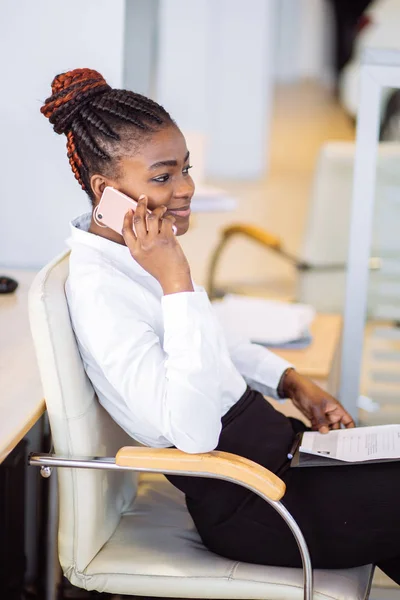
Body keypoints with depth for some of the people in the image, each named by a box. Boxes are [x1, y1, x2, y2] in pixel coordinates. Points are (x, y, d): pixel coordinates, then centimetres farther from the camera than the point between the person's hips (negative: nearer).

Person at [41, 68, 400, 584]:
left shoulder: (138, 251, 6)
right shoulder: (98, 289, -23)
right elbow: (193, 432, -30)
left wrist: (290, 381, 9)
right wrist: (175, 281, -30)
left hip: (264, 433, 9)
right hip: (240, 505, -9)